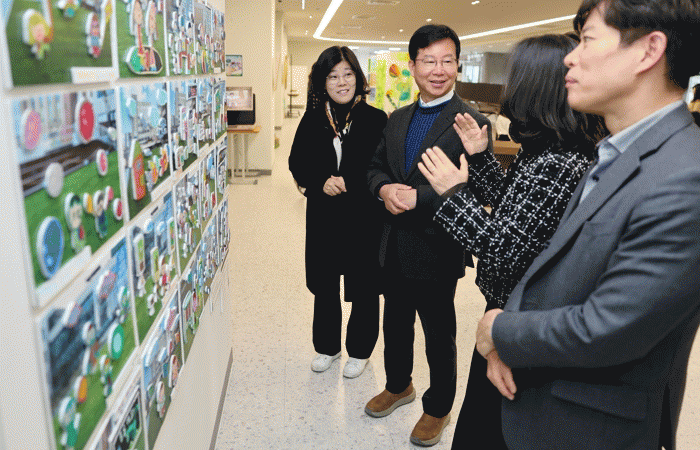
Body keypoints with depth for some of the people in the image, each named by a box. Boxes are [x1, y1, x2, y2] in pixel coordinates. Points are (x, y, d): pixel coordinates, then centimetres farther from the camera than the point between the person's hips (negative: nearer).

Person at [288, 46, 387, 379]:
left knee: (363, 289, 10)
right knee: (324, 286, 17)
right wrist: (321, 183, -13)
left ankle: (359, 351, 33)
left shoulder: (375, 119, -7)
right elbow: (297, 163, 4)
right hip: (323, 218, 3)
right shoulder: (312, 120, 2)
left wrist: (348, 184, -20)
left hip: (364, 218, -3)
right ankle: (327, 346, 38)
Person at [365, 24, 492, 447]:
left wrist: (418, 197, -25)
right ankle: (398, 386, 48)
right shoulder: (398, 119, 8)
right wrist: (384, 188, -10)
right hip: (395, 246, 7)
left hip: (437, 249, -6)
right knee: (395, 324, 23)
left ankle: (438, 408, 36)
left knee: (440, 334, 13)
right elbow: (375, 167, 13)